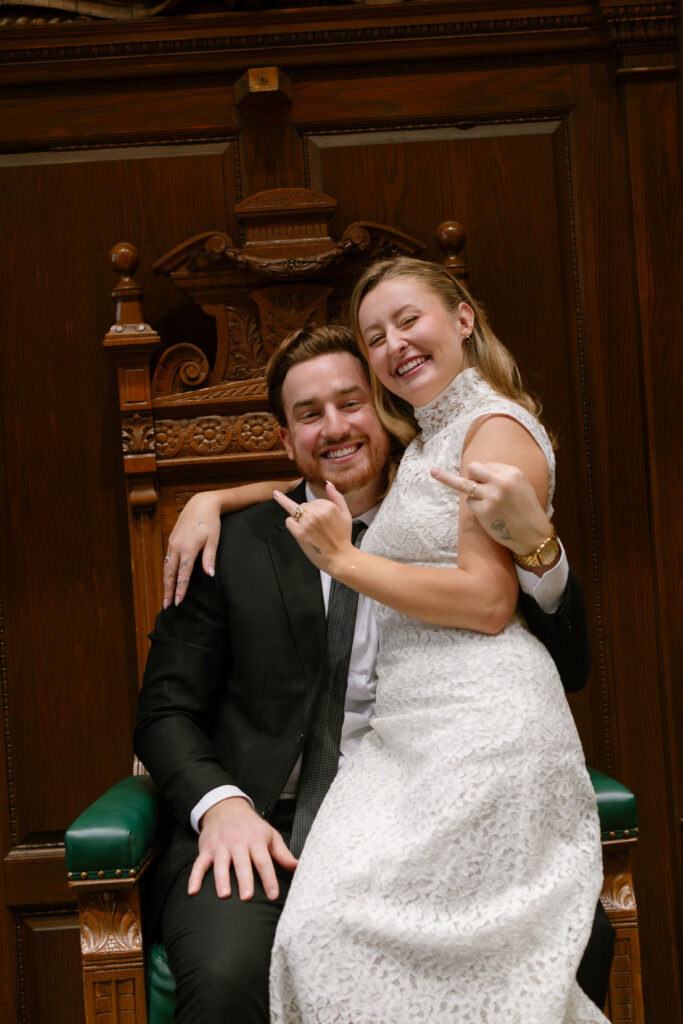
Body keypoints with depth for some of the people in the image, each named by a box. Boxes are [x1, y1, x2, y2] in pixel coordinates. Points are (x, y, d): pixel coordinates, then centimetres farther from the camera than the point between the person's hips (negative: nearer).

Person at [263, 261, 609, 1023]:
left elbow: (488, 601, -12)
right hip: (407, 726, 8)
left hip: (479, 723, -8)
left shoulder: (497, 429, -3)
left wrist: (344, 559, -9)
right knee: (323, 928, -8)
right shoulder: (420, 446, 24)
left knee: (350, 921, -17)